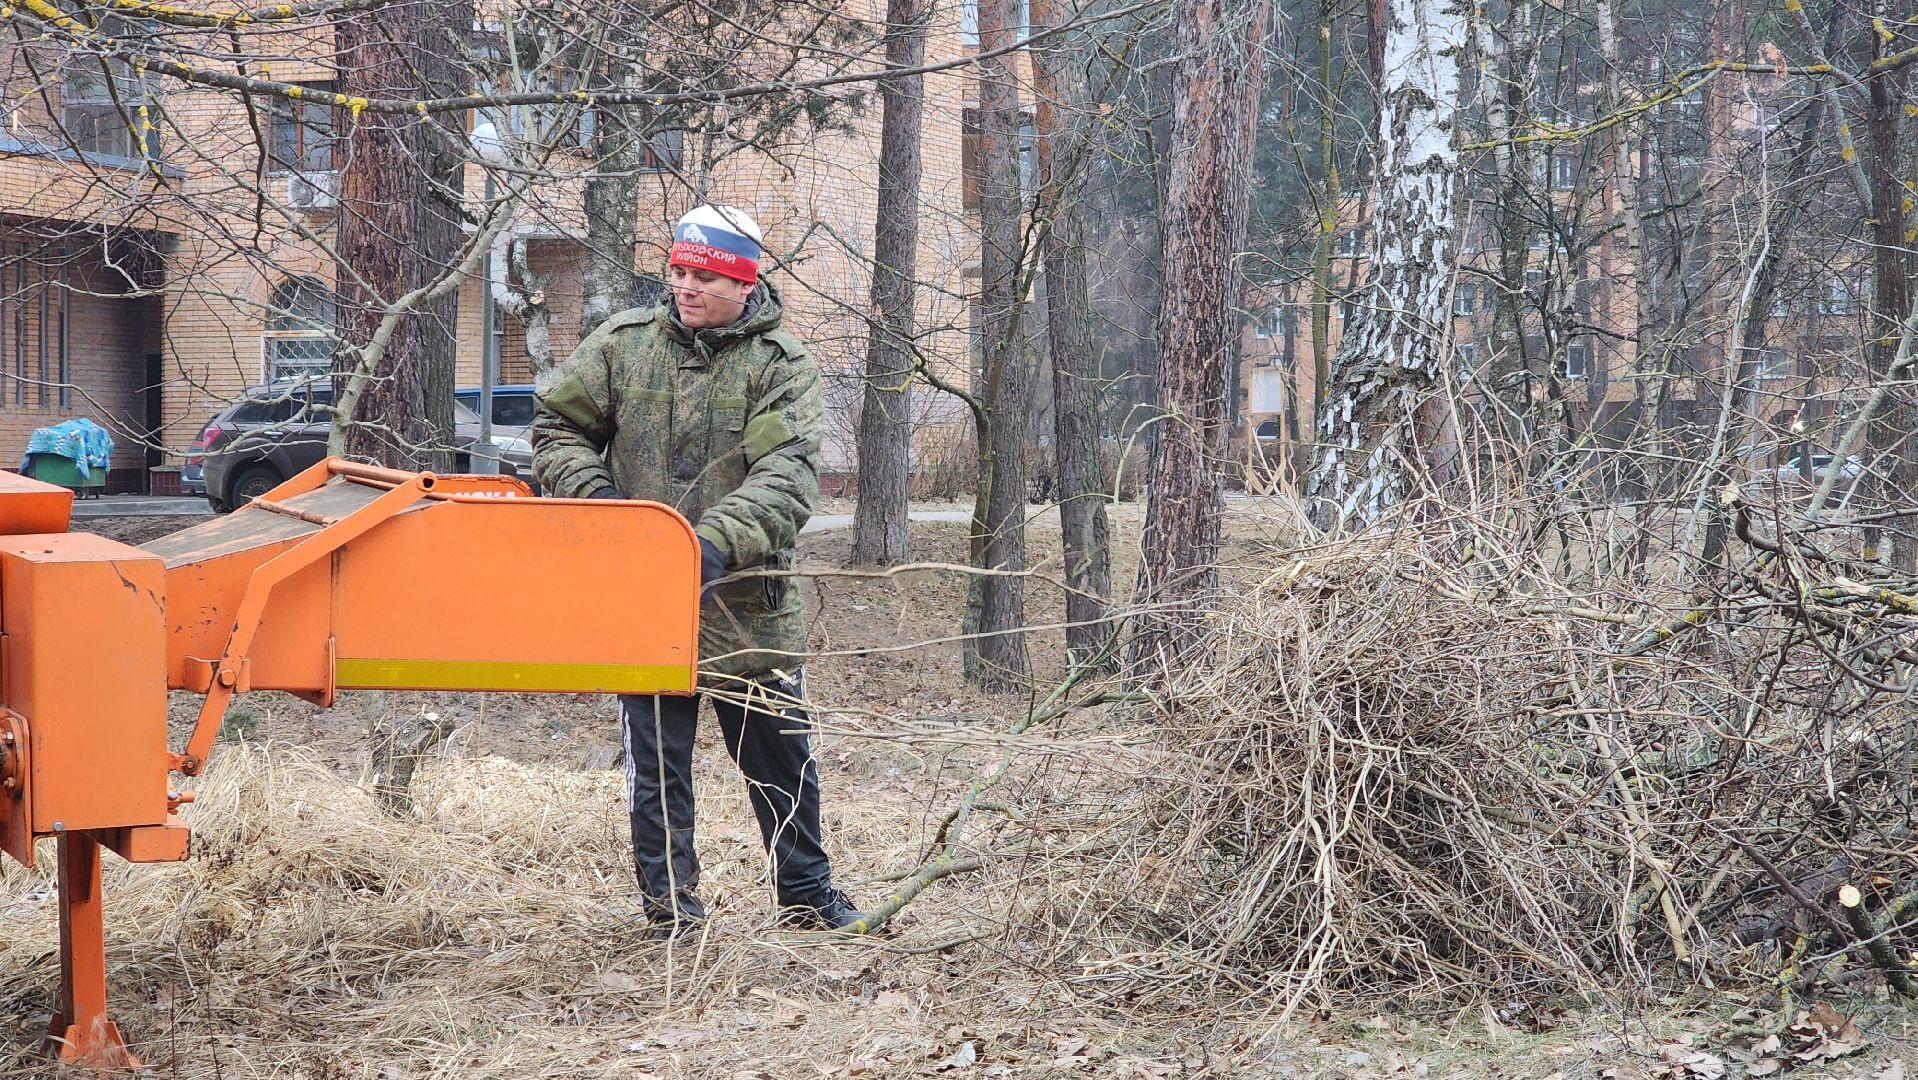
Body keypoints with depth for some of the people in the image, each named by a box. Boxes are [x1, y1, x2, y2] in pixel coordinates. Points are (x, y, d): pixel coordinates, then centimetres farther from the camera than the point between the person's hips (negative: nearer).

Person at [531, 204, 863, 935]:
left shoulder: (782, 367, -4)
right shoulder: (624, 344, 3)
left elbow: (787, 479, -16)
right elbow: (556, 424, 10)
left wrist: (718, 544, -32)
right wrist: (590, 494, -9)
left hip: (747, 603, 0)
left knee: (781, 758, 12)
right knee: (656, 762, 5)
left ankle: (806, 896, 27)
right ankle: (670, 907, 16)